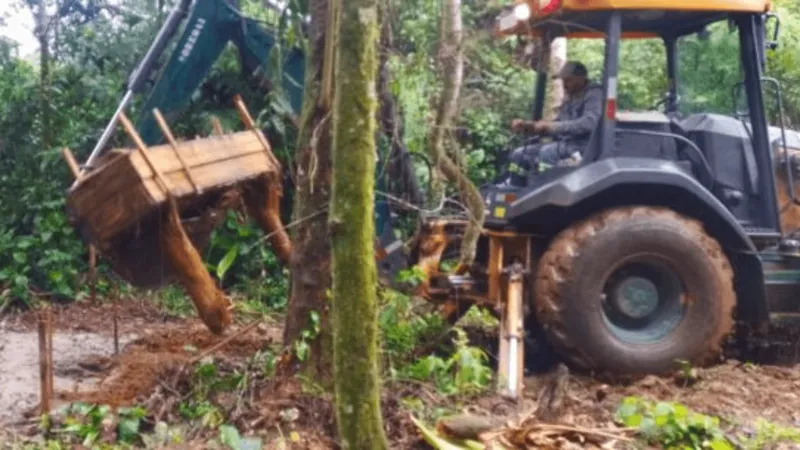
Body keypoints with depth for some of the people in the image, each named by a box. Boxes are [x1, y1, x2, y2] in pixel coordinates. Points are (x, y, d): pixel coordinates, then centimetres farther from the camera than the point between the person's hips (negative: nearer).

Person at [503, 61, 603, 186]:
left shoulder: (594, 95, -7)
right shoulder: (571, 101, 20)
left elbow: (588, 123, -25)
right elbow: (556, 128, 20)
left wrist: (551, 125, -24)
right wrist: (526, 126, 5)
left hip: (584, 147, -9)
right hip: (564, 144, 9)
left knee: (547, 152, -35)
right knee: (519, 155, 0)